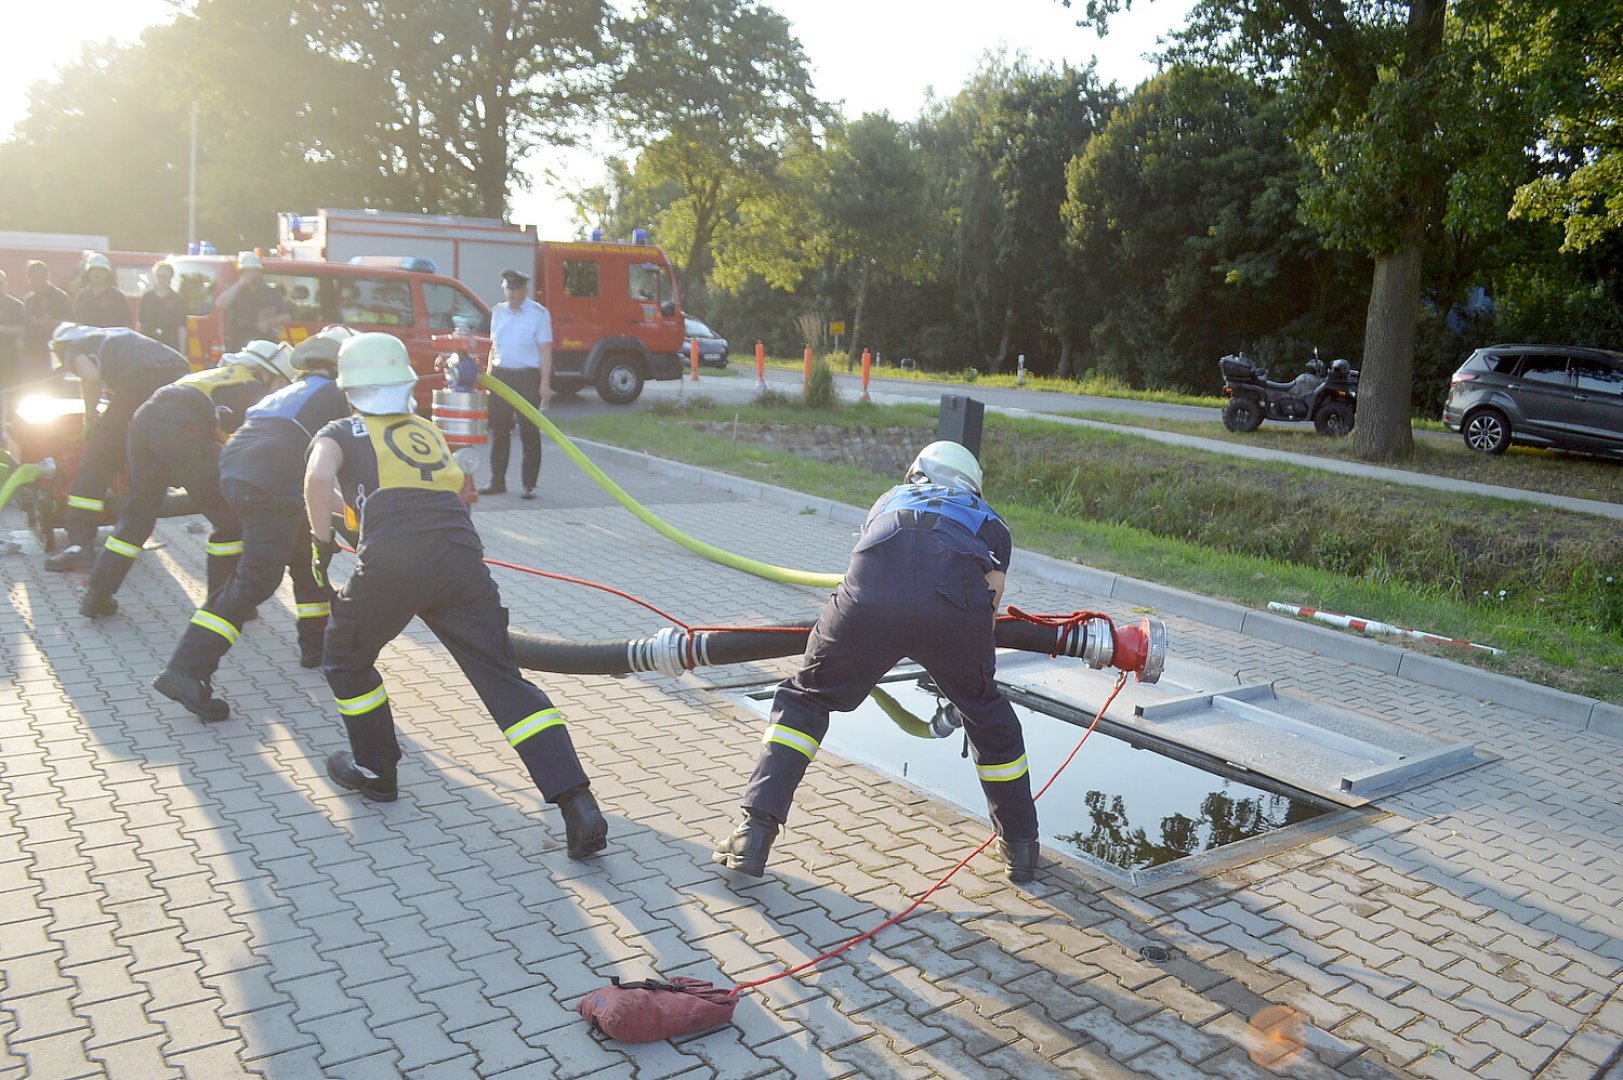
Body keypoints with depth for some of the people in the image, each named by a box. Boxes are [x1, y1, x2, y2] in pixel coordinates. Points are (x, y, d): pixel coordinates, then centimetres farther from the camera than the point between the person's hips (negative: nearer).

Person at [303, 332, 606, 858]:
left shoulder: (341, 433, 18)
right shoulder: (428, 430, 31)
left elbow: (318, 477, -2)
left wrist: (322, 541, 11)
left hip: (392, 563, -3)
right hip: (460, 556, 3)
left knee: (346, 656, 26)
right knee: (503, 678, 0)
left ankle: (376, 770, 35)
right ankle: (579, 807, -11)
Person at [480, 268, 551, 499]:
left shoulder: (538, 313, -1)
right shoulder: (498, 311, 14)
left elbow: (545, 350, -5)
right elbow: (494, 346, 20)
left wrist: (545, 383, -12)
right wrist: (488, 376, 13)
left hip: (527, 377, -5)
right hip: (500, 376, 5)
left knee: (529, 432, -4)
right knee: (499, 430, 7)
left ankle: (529, 484, 3)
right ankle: (497, 481, 15)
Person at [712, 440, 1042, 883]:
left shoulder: (889, 499, 42)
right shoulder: (989, 520, 37)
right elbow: (992, 595, 24)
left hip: (869, 598, 0)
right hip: (957, 606, 0)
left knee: (804, 700, 21)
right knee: (987, 714, 26)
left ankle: (754, 833, 12)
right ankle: (1020, 846, 36)